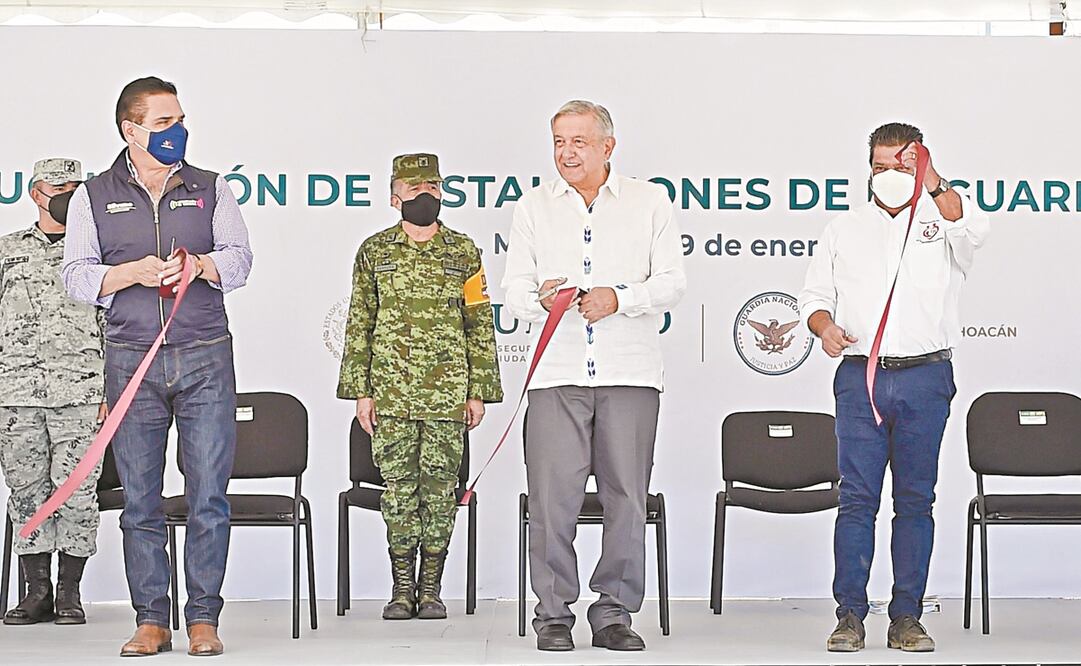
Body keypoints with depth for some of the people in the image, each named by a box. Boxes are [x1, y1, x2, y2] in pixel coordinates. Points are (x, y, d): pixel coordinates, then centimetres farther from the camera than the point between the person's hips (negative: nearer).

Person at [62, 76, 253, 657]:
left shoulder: (210, 189, 12)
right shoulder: (94, 196, 10)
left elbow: (239, 260, 4)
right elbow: (76, 277, 4)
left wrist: (199, 265, -16)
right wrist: (133, 272, -12)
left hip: (205, 358, 0)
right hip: (131, 358, 0)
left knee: (209, 496, -4)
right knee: (140, 501, 2)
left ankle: (204, 619, 3)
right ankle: (151, 621, 8)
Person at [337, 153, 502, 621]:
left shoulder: (463, 252, 7)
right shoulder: (374, 251, 7)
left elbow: (480, 325, 8)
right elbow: (360, 324, 8)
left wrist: (479, 392, 3)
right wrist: (360, 390, 1)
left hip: (447, 393, 0)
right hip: (391, 390, 0)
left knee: (440, 488, 1)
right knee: (397, 486, 2)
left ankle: (431, 589, 10)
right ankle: (402, 588, 11)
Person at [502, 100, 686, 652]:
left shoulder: (649, 202, 9)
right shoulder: (533, 207, 13)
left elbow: (672, 281, 4)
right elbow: (515, 288, 8)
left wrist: (619, 299, -13)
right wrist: (541, 299, -15)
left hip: (630, 374, 0)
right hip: (556, 373, 1)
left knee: (626, 495, 0)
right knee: (553, 494, -5)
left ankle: (614, 612, 10)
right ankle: (554, 611, 6)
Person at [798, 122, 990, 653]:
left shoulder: (940, 221, 9)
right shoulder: (844, 229, 16)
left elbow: (972, 231, -15)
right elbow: (815, 294, 17)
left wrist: (931, 181, -29)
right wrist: (824, 326, -5)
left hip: (925, 376, -1)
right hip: (859, 376, 1)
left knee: (916, 499, 2)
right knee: (857, 497, -4)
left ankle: (906, 619, 6)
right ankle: (850, 617, -2)